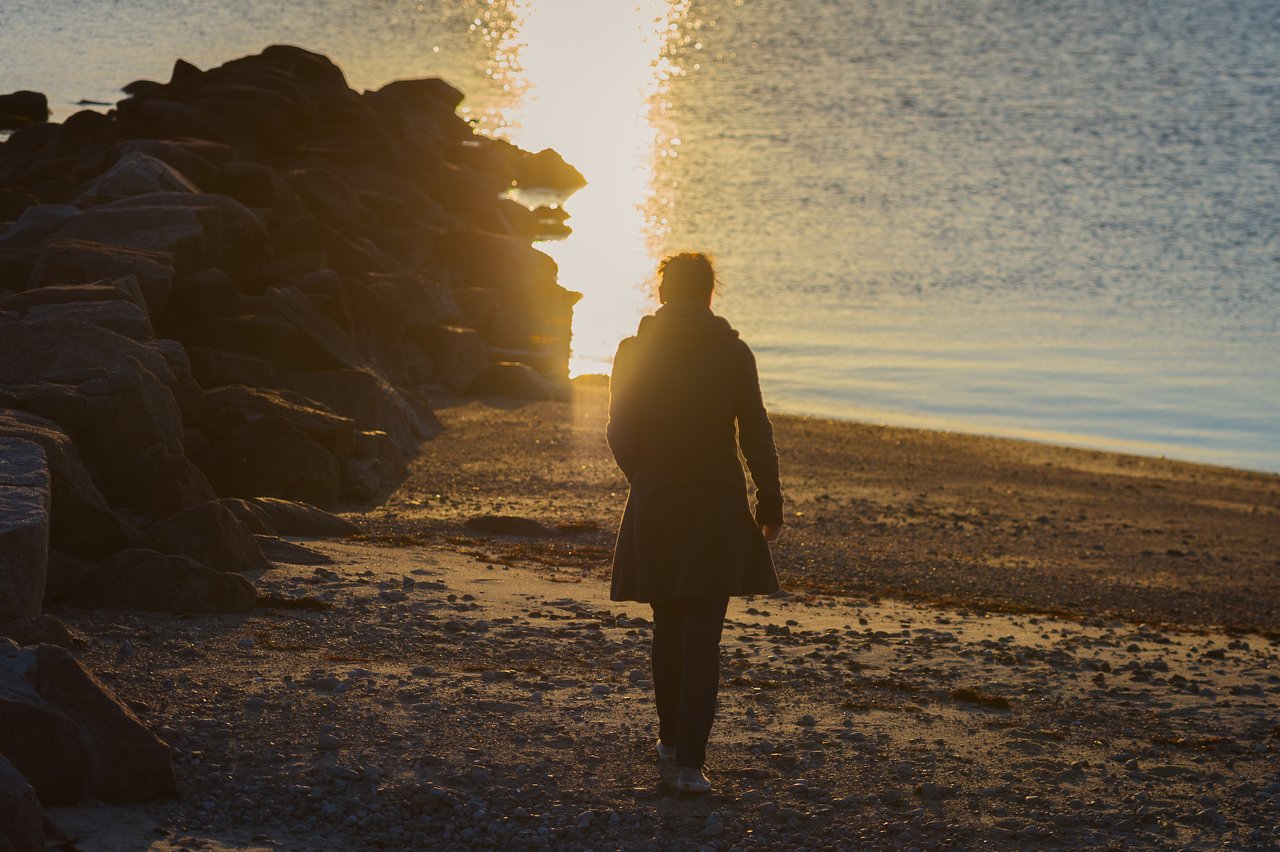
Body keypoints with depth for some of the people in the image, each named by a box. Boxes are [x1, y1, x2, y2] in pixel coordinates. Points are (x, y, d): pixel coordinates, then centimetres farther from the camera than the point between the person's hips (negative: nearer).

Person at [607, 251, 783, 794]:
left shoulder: (633, 353, -3)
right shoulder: (733, 354, -5)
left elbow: (621, 435, 0)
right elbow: (756, 437, -3)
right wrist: (770, 506, 7)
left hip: (653, 510, 2)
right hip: (718, 509, -2)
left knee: (668, 627, 19)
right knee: (703, 637, -3)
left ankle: (671, 735, 32)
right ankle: (690, 760, -12)